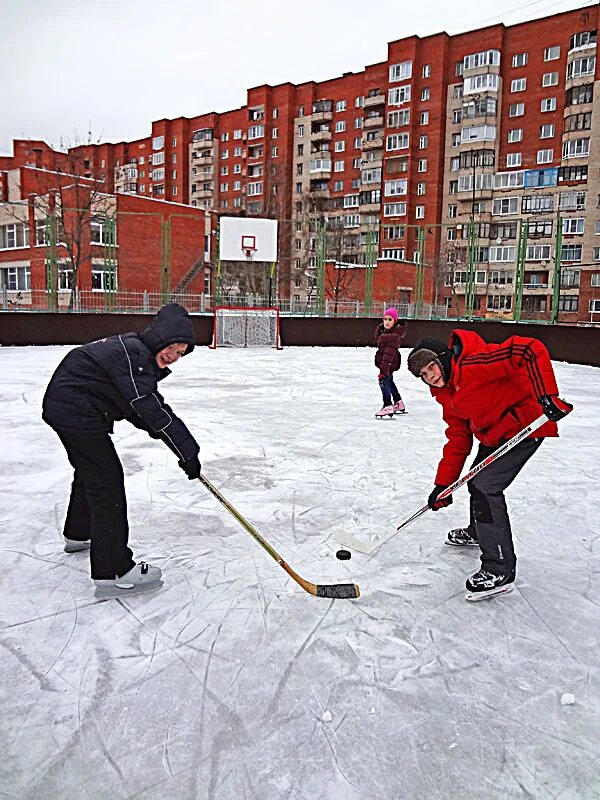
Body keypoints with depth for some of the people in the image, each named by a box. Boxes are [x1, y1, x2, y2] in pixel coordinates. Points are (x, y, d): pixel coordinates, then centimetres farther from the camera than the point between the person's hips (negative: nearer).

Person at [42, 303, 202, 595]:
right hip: (77, 414, -11)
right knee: (107, 481, -8)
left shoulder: (139, 353, 8)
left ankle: (78, 534, 51)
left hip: (67, 407, 11)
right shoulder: (131, 354, -24)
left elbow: (142, 408, 11)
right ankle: (113, 571, -1)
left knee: (90, 472, 27)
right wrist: (188, 452, -26)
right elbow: (152, 410, -29)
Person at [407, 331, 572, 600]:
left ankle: (500, 570, -4)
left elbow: (530, 351, -32)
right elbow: (458, 439, 8)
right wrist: (442, 484, 5)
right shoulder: (447, 395, 6)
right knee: (476, 481, 22)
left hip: (525, 426, -10)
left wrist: (547, 396, -39)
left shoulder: (472, 364, -24)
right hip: (494, 435, 10)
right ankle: (478, 531, 51)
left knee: (485, 487, -15)